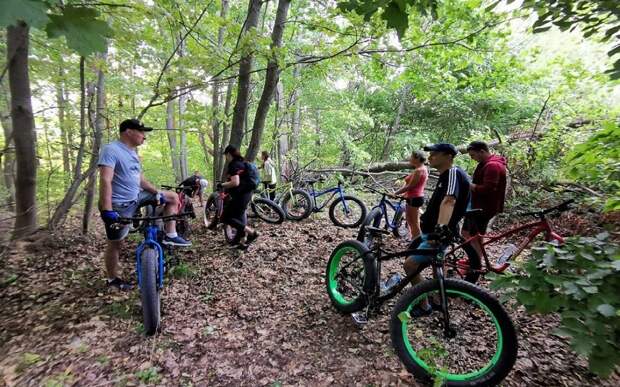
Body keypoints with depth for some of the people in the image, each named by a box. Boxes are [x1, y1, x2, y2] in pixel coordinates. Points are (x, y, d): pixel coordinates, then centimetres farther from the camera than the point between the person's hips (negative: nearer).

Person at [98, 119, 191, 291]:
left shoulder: (132, 152, 10)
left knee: (173, 197, 6)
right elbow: (105, 181, -27)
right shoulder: (111, 150, -18)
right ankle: (112, 279, 26)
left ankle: (170, 236, 6)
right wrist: (107, 211, -33)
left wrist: (157, 192, -2)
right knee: (115, 243, 6)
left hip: (137, 198, 8)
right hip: (120, 206, -8)